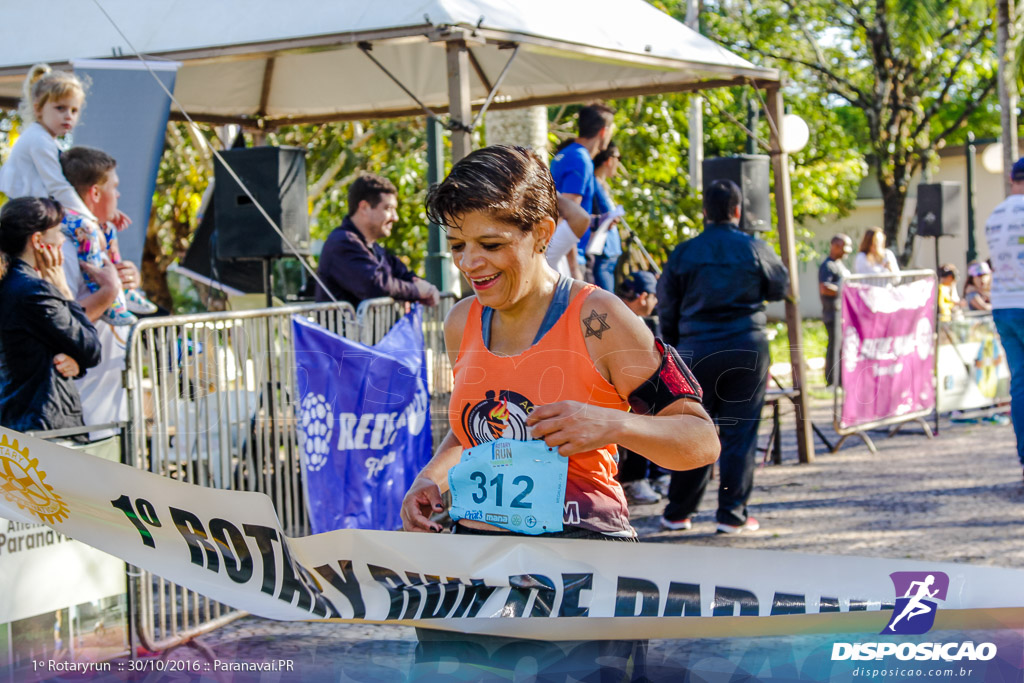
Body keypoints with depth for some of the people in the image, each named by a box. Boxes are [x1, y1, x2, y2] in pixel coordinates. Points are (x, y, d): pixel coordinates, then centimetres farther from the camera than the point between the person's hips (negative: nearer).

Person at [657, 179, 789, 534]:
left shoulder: (684, 253, 2)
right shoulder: (755, 249, -2)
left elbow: (666, 306, 8)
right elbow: (780, 287, 13)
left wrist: (677, 345, 20)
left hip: (697, 350, 1)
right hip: (747, 348, -1)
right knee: (739, 432, 3)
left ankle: (678, 513, 15)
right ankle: (732, 513, 4)